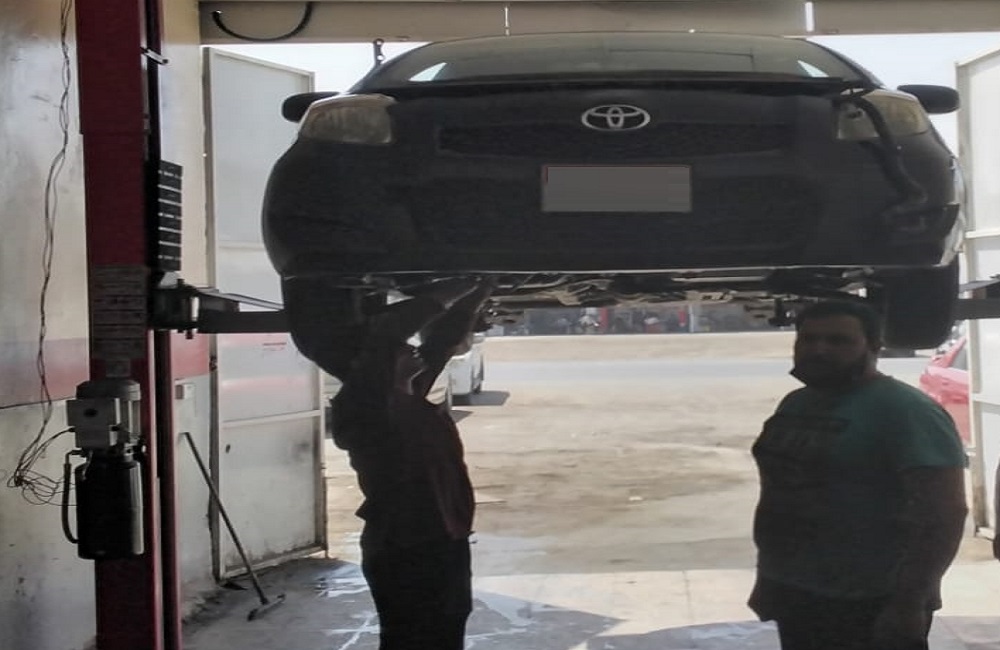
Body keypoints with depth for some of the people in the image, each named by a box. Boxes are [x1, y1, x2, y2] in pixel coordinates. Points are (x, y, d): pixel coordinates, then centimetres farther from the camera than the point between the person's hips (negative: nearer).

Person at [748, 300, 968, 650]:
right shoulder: (794, 404, 10)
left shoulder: (903, 410, -16)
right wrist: (767, 576, 19)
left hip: (869, 605, -8)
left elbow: (945, 512, -21)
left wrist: (909, 602, -25)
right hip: (794, 598, 9)